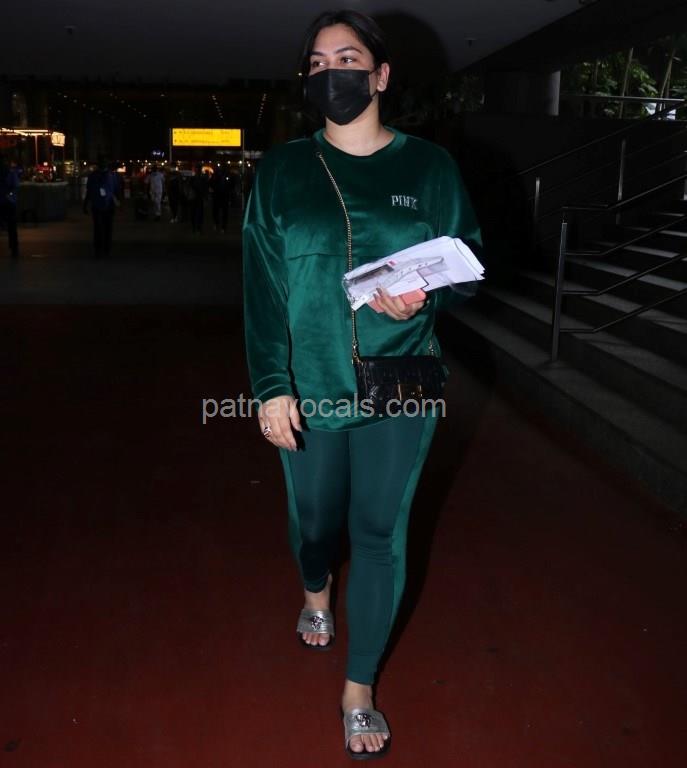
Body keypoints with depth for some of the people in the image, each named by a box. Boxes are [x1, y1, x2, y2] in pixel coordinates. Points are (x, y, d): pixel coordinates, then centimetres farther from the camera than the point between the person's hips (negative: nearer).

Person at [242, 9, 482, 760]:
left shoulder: (429, 166, 0)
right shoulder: (281, 170, 1)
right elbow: (262, 286, -3)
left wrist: (425, 298, -16)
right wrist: (271, 386, -11)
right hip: (310, 388, 1)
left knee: (380, 535, 5)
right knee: (313, 516, 18)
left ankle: (358, 691, 23)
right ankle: (316, 596, 55)